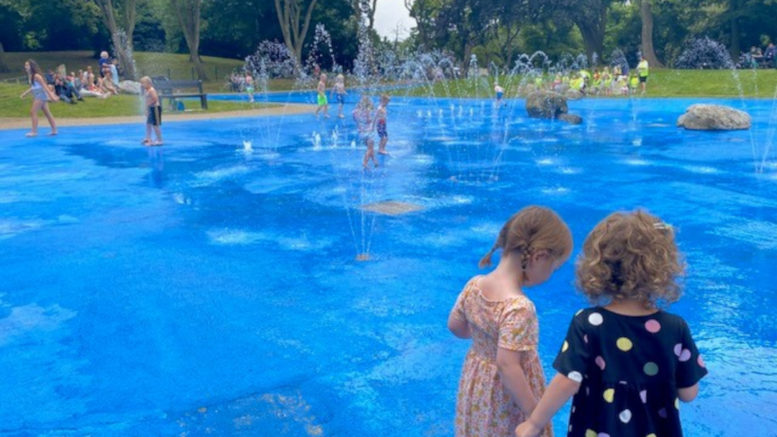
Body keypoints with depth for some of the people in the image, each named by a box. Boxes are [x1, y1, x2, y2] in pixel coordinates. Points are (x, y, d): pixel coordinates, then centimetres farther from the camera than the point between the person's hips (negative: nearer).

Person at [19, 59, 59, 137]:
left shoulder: (36, 76, -17)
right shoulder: (30, 76, 10)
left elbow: (44, 86, -19)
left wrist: (51, 95, -22)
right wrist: (25, 93, 22)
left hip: (41, 96, -9)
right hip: (37, 96, 9)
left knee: (33, 112, -7)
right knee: (47, 113, 11)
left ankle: (34, 131, -4)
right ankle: (54, 130, 15)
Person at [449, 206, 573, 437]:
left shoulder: (473, 286, -11)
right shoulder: (519, 307, -34)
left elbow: (455, 326, 3)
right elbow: (507, 365, -33)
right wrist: (535, 413, -22)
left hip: (477, 386, 7)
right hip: (507, 401, -7)